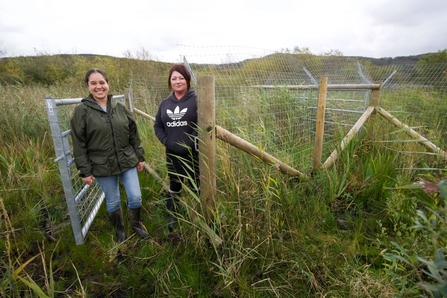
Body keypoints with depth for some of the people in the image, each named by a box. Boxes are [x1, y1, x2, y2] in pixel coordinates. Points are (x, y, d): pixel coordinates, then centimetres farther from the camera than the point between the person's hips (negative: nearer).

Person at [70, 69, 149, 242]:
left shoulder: (119, 107, 2)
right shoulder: (82, 111, -6)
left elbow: (134, 135, 7)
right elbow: (79, 145, -6)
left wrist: (140, 157, 7)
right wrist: (85, 171, -7)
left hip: (127, 162, 2)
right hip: (102, 166, -2)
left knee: (136, 197, 6)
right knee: (113, 202, 13)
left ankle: (136, 223, 36)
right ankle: (119, 229, 40)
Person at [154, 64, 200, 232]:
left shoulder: (196, 100, -8)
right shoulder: (165, 103, 8)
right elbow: (157, 125, 14)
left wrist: (192, 142, -17)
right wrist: (165, 140, -1)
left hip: (193, 153, -4)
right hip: (172, 154, 4)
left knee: (196, 186, 12)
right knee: (174, 186, 18)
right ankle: (171, 216, 36)